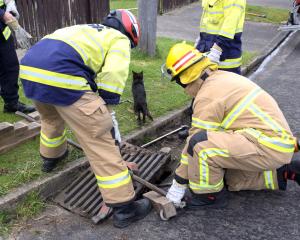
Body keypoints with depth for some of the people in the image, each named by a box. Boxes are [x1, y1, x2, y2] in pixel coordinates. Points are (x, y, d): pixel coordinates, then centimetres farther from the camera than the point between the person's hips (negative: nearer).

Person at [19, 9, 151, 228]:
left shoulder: (89, 31, 36)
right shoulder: (119, 39, 14)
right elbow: (110, 84, -1)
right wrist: (105, 120, 10)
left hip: (29, 68, 9)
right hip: (61, 76, -8)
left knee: (51, 118, 37)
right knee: (100, 142, -1)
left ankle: (51, 157, 63)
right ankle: (124, 208, 6)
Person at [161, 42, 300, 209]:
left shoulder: (207, 97, -18)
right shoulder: (222, 77, 11)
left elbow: (197, 142, -14)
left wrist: (179, 184, -3)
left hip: (268, 146, -10)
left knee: (200, 144, -25)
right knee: (231, 179, 25)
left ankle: (209, 194, -2)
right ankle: (285, 170, 25)